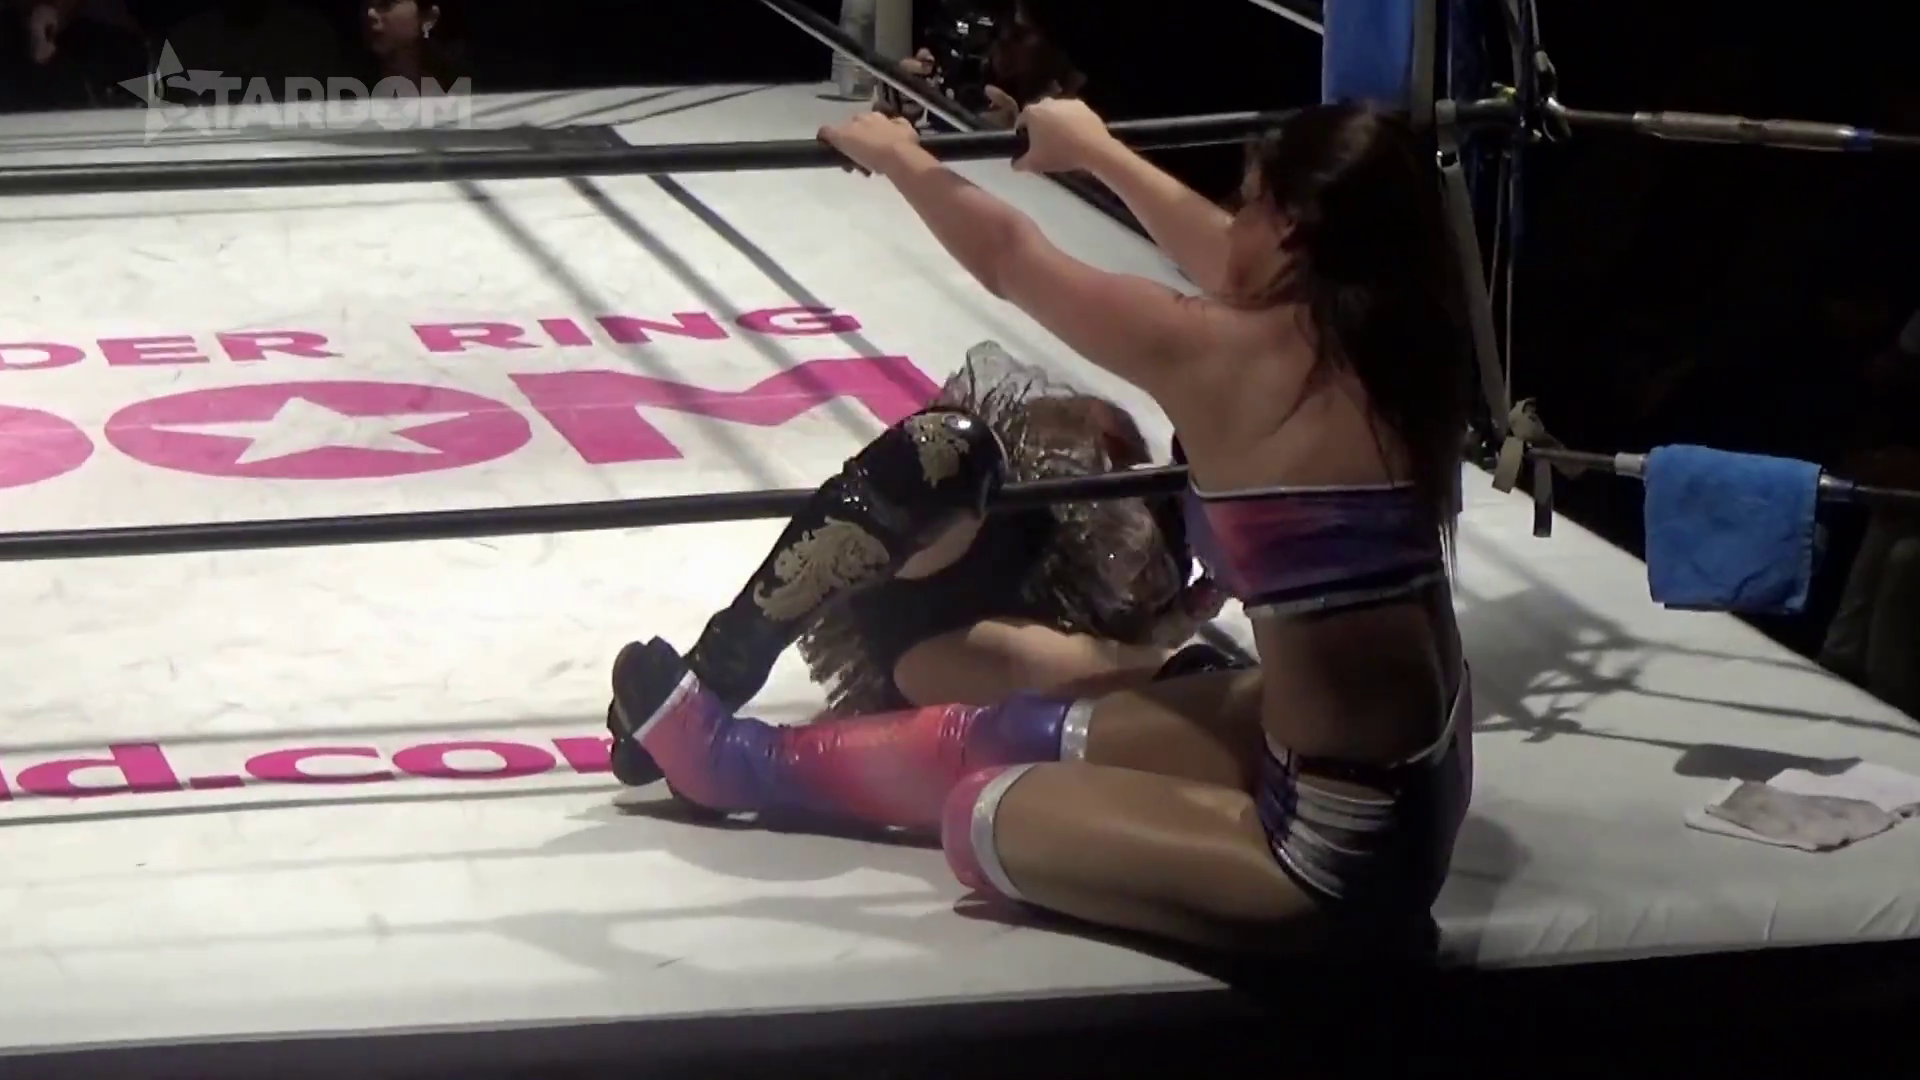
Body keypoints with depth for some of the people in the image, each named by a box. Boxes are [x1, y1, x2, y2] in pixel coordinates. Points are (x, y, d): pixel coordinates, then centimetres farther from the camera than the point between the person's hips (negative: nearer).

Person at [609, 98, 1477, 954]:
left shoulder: (1229, 359, -19)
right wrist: (1095, 151, 37)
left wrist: (899, 156, 16)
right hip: (1418, 785, 8)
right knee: (1025, 738, 22)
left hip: (1340, 847, -8)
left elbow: (1006, 258, -3)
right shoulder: (1391, 336, 0)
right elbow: (1231, 260, 23)